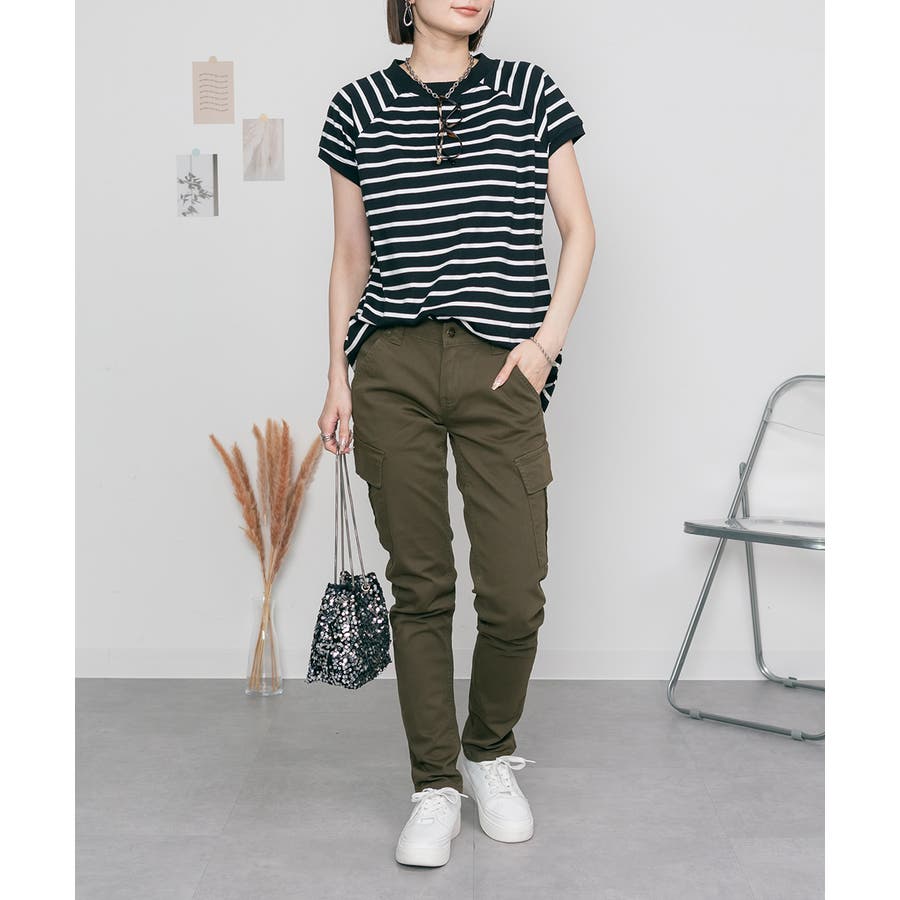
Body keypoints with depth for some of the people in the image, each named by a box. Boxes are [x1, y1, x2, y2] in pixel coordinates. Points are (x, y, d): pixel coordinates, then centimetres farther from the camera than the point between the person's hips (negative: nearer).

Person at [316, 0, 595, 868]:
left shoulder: (529, 90, 9)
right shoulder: (358, 107, 11)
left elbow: (578, 229, 10)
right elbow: (351, 256, 14)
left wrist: (547, 339, -2)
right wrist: (337, 378, 8)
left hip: (501, 370, 0)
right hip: (392, 367, 1)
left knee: (514, 596, -2)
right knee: (419, 587, 4)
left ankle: (490, 753, 26)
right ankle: (435, 785, 20)